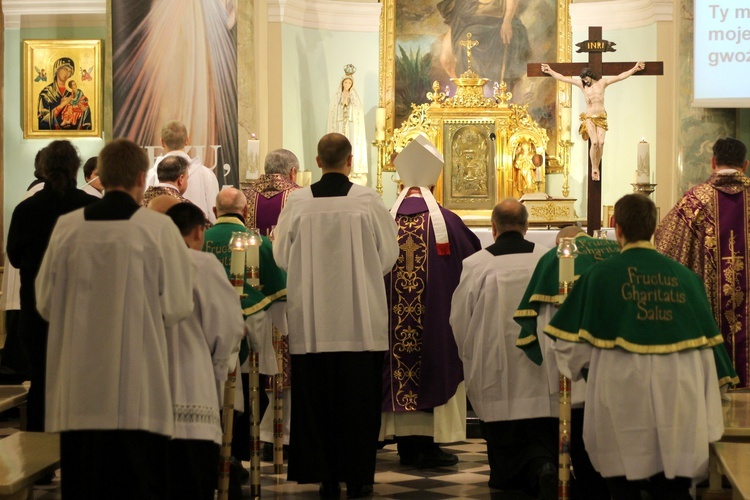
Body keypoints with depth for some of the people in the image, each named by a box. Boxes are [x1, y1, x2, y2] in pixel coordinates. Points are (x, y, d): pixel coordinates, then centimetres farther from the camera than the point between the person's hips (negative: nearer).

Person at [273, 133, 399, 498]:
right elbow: (389, 253, 1)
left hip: (311, 320, 1)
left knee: (317, 398, 7)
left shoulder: (298, 202, -4)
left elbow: (281, 256, 5)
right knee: (358, 398, 6)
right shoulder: (367, 200, -6)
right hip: (361, 319, -1)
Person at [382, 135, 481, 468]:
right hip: (435, 317, -3)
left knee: (401, 370, 10)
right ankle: (428, 445, 3)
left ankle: (406, 445, 14)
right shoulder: (445, 222, -10)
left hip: (394, 319, 3)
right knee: (434, 371, 4)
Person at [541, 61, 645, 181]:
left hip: (601, 117, 1)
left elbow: (620, 77, 7)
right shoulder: (581, 84, 6)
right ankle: (594, 168, -10)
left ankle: (597, 167, -3)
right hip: (589, 117, -1)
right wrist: (550, 71, 11)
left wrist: (634, 69, 5)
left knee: (601, 142, -16)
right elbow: (562, 78, 10)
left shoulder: (602, 82, 6)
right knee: (594, 142, -20)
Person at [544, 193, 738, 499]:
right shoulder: (685, 277, 4)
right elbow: (707, 341, 5)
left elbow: (572, 342, -3)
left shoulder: (600, 276, -5)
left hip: (622, 403, -2)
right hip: (678, 402, 2)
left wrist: (582, 369, 19)